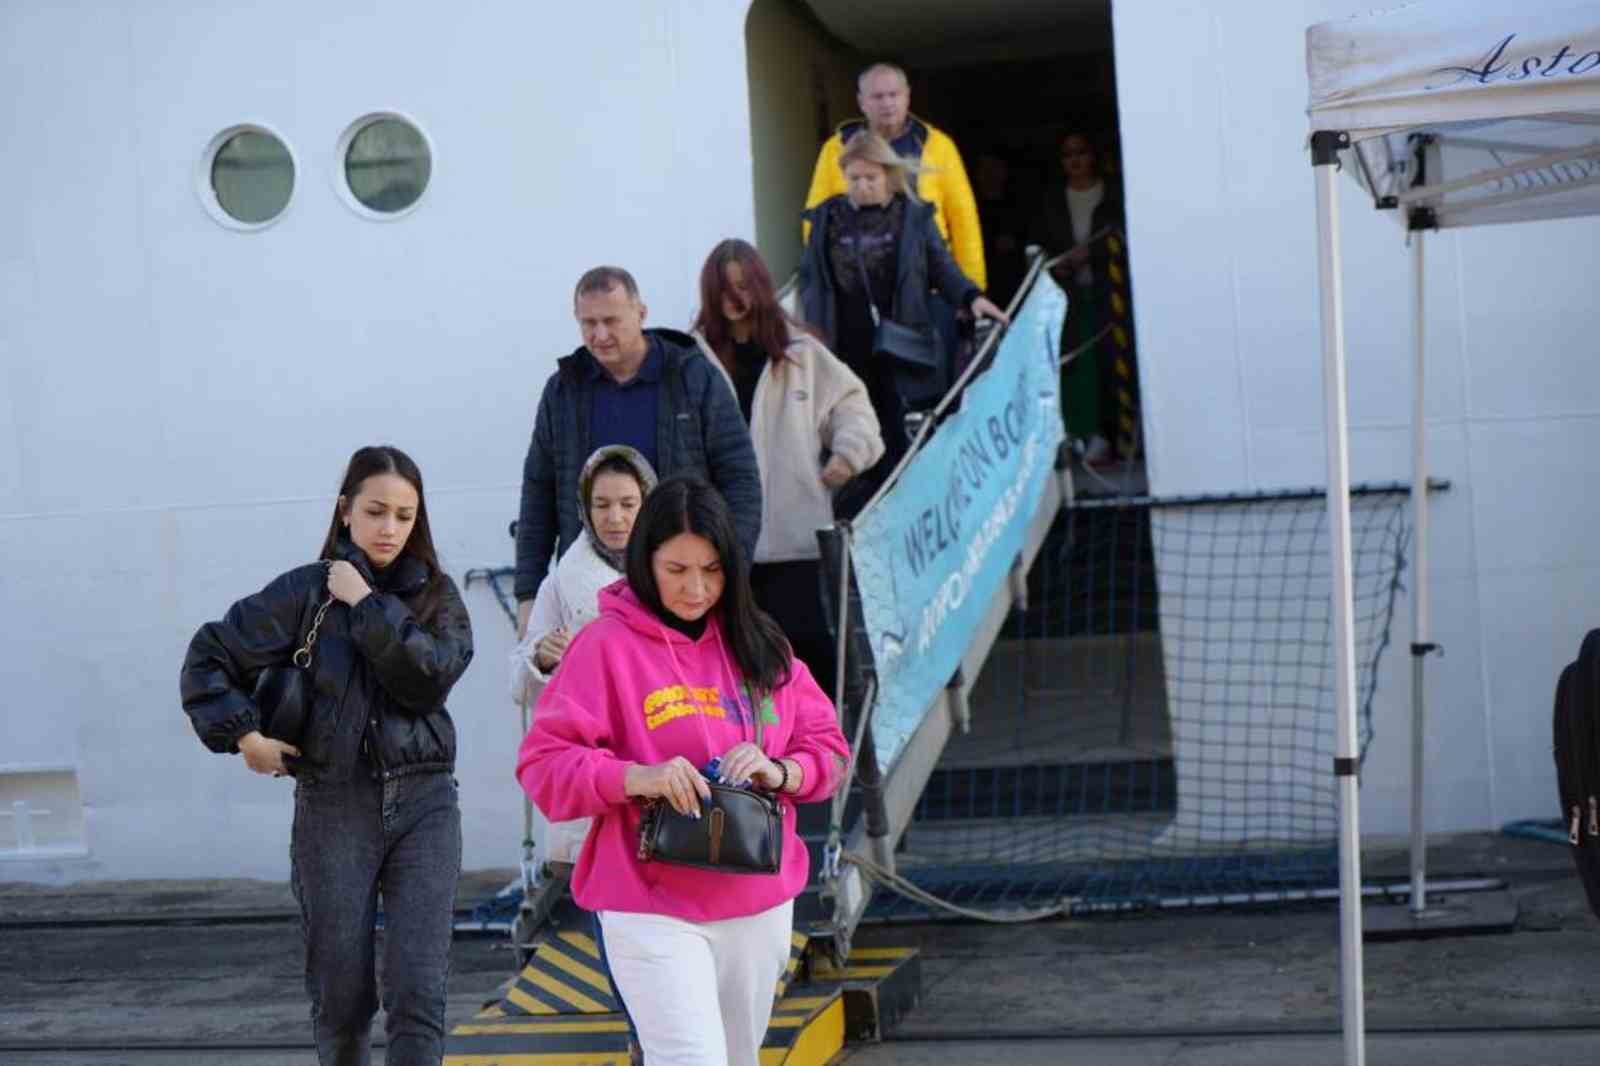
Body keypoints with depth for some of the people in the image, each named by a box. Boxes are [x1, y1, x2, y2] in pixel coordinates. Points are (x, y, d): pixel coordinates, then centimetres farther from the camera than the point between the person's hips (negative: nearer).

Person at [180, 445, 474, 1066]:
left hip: (423, 805, 1)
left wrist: (367, 605, -12)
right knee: (342, 994, 6)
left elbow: (428, 679, -12)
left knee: (418, 991, -8)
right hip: (333, 807, 0)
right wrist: (244, 736, -4)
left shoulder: (436, 596, 6)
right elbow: (208, 659, 4)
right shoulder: (305, 591, 1)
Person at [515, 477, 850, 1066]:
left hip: (761, 905, 6)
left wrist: (779, 771, -11)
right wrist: (635, 778, -26)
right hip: (652, 909, -5)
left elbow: (828, 748, 10)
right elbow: (543, 762, -10)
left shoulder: (759, 644, 8)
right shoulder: (607, 645, -7)